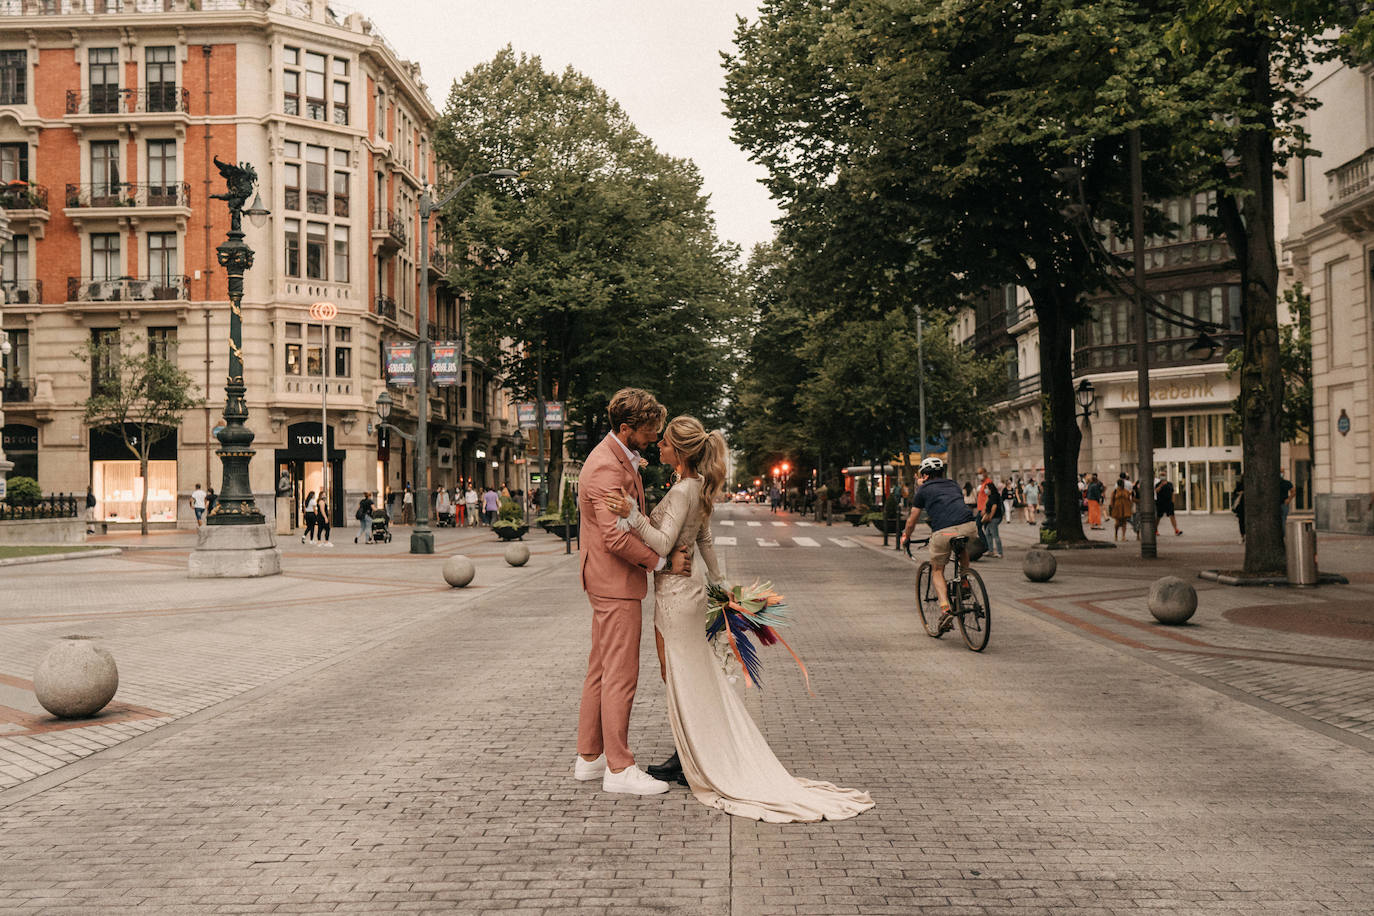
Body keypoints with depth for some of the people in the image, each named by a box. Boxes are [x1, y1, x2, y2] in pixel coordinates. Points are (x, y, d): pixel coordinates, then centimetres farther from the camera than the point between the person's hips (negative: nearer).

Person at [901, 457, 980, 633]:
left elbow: (912, 520, 25)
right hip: (969, 526, 4)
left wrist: (906, 537, 43)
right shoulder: (953, 485, 31)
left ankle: (945, 610, -4)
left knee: (938, 571, 14)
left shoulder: (923, 489, 19)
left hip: (943, 532, -4)